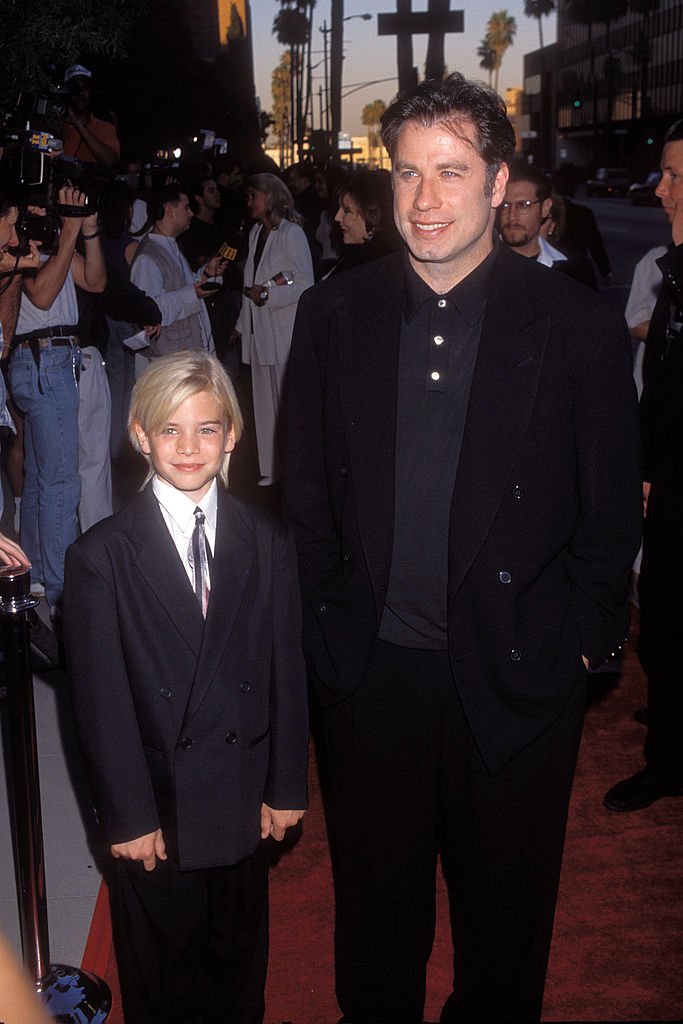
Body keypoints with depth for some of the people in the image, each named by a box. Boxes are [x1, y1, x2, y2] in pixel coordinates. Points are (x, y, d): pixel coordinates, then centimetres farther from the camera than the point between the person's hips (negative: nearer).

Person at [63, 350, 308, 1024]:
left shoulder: (268, 545, -1)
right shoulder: (101, 557, -11)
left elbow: (286, 673, 1)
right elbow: (101, 702, -10)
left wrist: (286, 787, 2)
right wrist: (128, 816, -10)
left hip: (244, 804, 3)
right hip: (156, 809, -2)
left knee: (240, 956, 21)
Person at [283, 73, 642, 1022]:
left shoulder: (578, 323, -7)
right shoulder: (334, 312, 0)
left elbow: (613, 507, -1)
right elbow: (307, 485, 6)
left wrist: (580, 640, -2)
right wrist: (328, 619, 4)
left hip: (518, 673, -1)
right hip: (370, 668, 2)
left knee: (505, 901, 17)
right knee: (376, 893, 19)